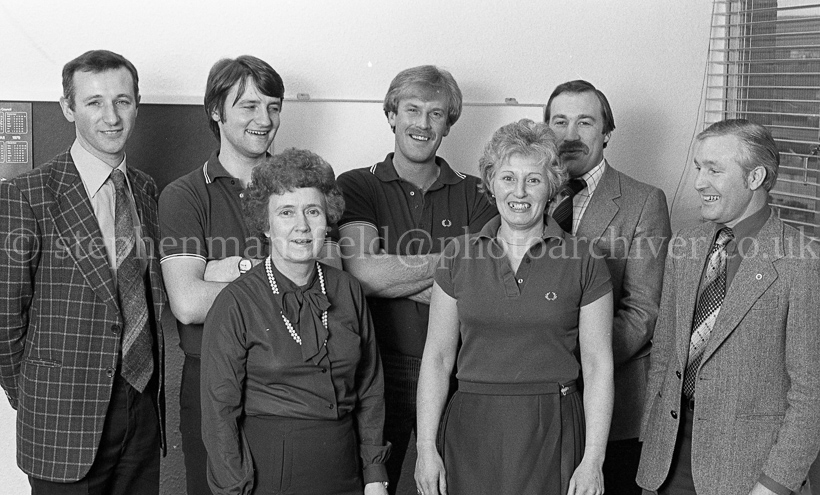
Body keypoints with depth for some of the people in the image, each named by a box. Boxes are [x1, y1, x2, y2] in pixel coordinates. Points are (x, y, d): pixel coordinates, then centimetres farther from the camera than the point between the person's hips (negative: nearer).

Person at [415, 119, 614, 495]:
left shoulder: (583, 261, -1)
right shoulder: (459, 255, 4)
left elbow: (598, 364, -1)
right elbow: (437, 357, 5)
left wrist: (593, 460, -7)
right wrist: (426, 447, -1)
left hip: (551, 435, -1)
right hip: (472, 433, 1)